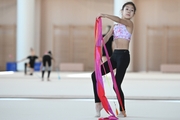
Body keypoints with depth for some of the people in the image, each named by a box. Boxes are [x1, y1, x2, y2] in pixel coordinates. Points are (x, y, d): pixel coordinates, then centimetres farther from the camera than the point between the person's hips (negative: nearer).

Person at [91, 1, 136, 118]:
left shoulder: (129, 23, -1)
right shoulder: (115, 26, 16)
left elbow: (119, 20, -23)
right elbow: (106, 38, 3)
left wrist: (105, 15, -33)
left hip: (124, 55, -7)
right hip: (114, 55, 7)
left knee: (117, 85, -9)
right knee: (95, 75, -2)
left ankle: (123, 111, 6)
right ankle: (98, 103, 5)